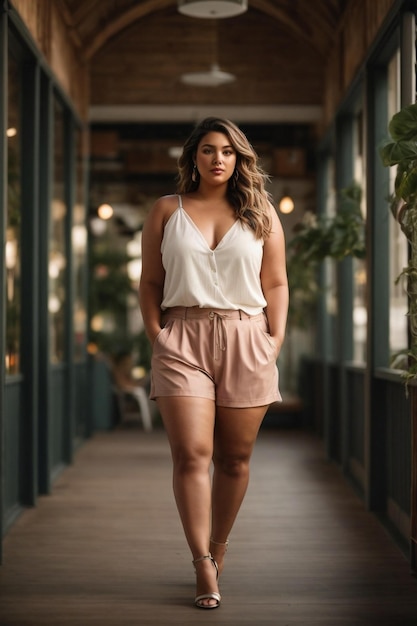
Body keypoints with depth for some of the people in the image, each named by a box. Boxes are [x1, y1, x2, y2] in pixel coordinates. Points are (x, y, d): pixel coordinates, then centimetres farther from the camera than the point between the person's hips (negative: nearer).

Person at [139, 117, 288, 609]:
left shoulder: (261, 214, 12)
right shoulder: (166, 211, 11)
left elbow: (276, 284, 11)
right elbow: (150, 283, 10)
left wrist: (276, 339, 0)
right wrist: (156, 337, -2)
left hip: (246, 340, 1)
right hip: (183, 338, -1)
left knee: (234, 457, 5)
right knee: (191, 454, -12)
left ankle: (218, 547, 22)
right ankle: (203, 565, -10)